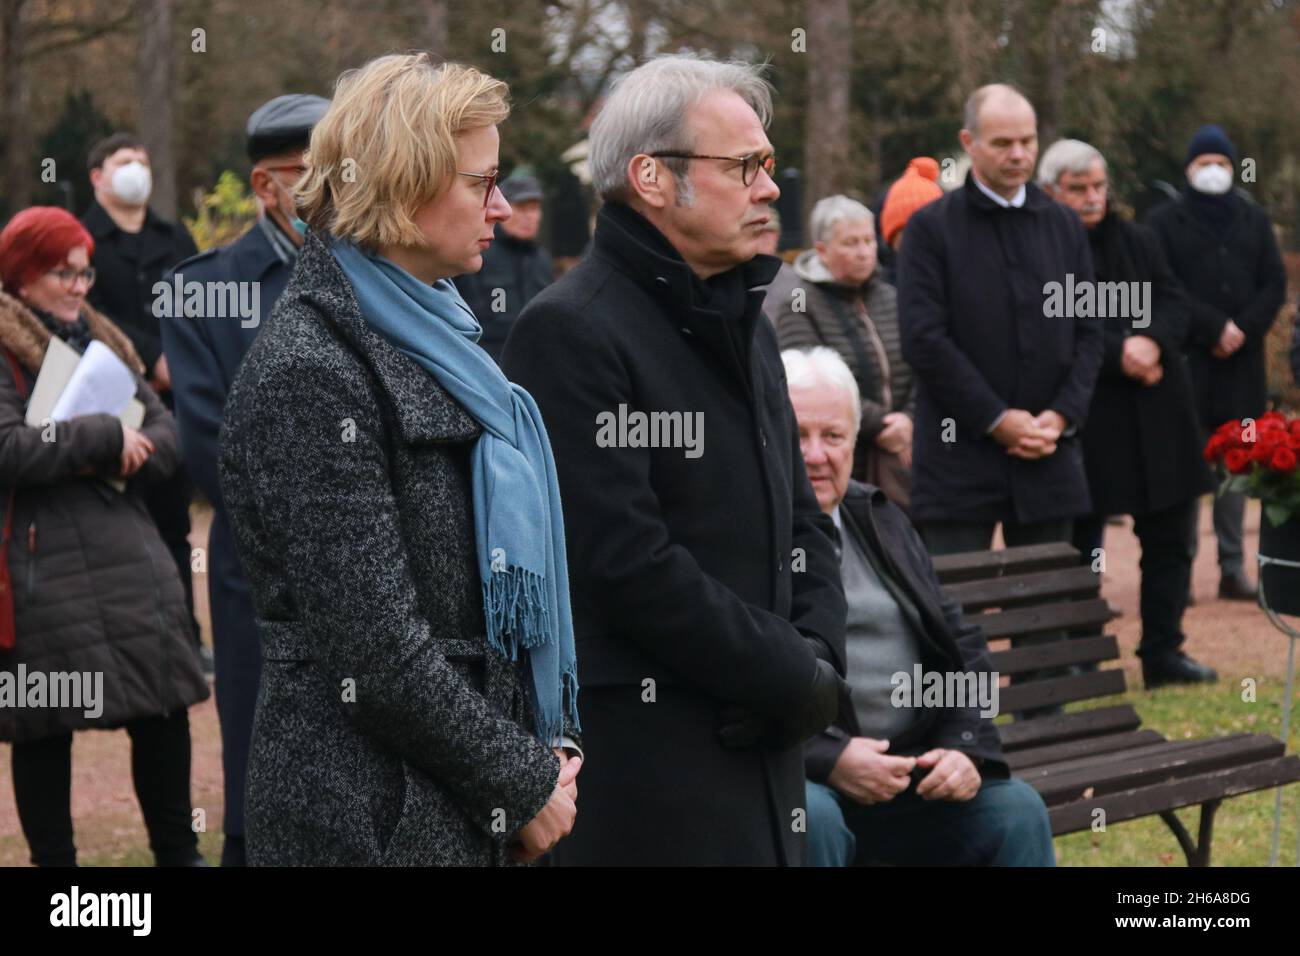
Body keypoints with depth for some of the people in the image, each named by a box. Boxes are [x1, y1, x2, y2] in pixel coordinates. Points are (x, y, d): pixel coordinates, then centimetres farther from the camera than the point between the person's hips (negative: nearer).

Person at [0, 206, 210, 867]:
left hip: (130, 553, 7)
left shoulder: (101, 342, 16)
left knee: (164, 705, 7)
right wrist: (104, 438, -15)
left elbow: (164, 431, 11)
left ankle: (177, 852, 19)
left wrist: (128, 454, -10)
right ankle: (53, 859, 13)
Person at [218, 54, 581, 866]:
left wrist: (551, 743, 5)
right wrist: (522, 782, -11)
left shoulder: (434, 335, 12)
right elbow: (374, 653, -18)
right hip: (367, 817, -8)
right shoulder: (310, 372, -15)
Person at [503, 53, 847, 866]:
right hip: (640, 760, -8)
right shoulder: (571, 333, -13)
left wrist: (818, 664, 0)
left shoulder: (743, 323, 16)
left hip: (761, 742, 8)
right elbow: (628, 561, -19)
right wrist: (793, 678, -11)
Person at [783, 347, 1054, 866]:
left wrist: (966, 746, 1)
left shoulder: (881, 521, 18)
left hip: (913, 768, 6)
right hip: (795, 782, -6)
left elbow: (961, 644, 19)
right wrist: (827, 758, -22)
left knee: (1016, 809, -13)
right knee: (811, 819, -35)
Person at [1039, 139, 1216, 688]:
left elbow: (1174, 303, 4)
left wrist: (1152, 343, -16)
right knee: (1081, 545, 3)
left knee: (1169, 539, 7)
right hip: (1086, 423, -5)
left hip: (1157, 417, 5)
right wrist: (1120, 352, -23)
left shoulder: (1139, 242, 11)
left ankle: (1162, 653, 15)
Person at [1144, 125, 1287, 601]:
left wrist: (1243, 330, -7)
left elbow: (1275, 284, 9)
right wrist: (1214, 326, -12)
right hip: (1187, 361, -3)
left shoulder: (1254, 220, 15)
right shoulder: (1165, 222, 4)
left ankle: (1232, 567, 5)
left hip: (1241, 361, 3)